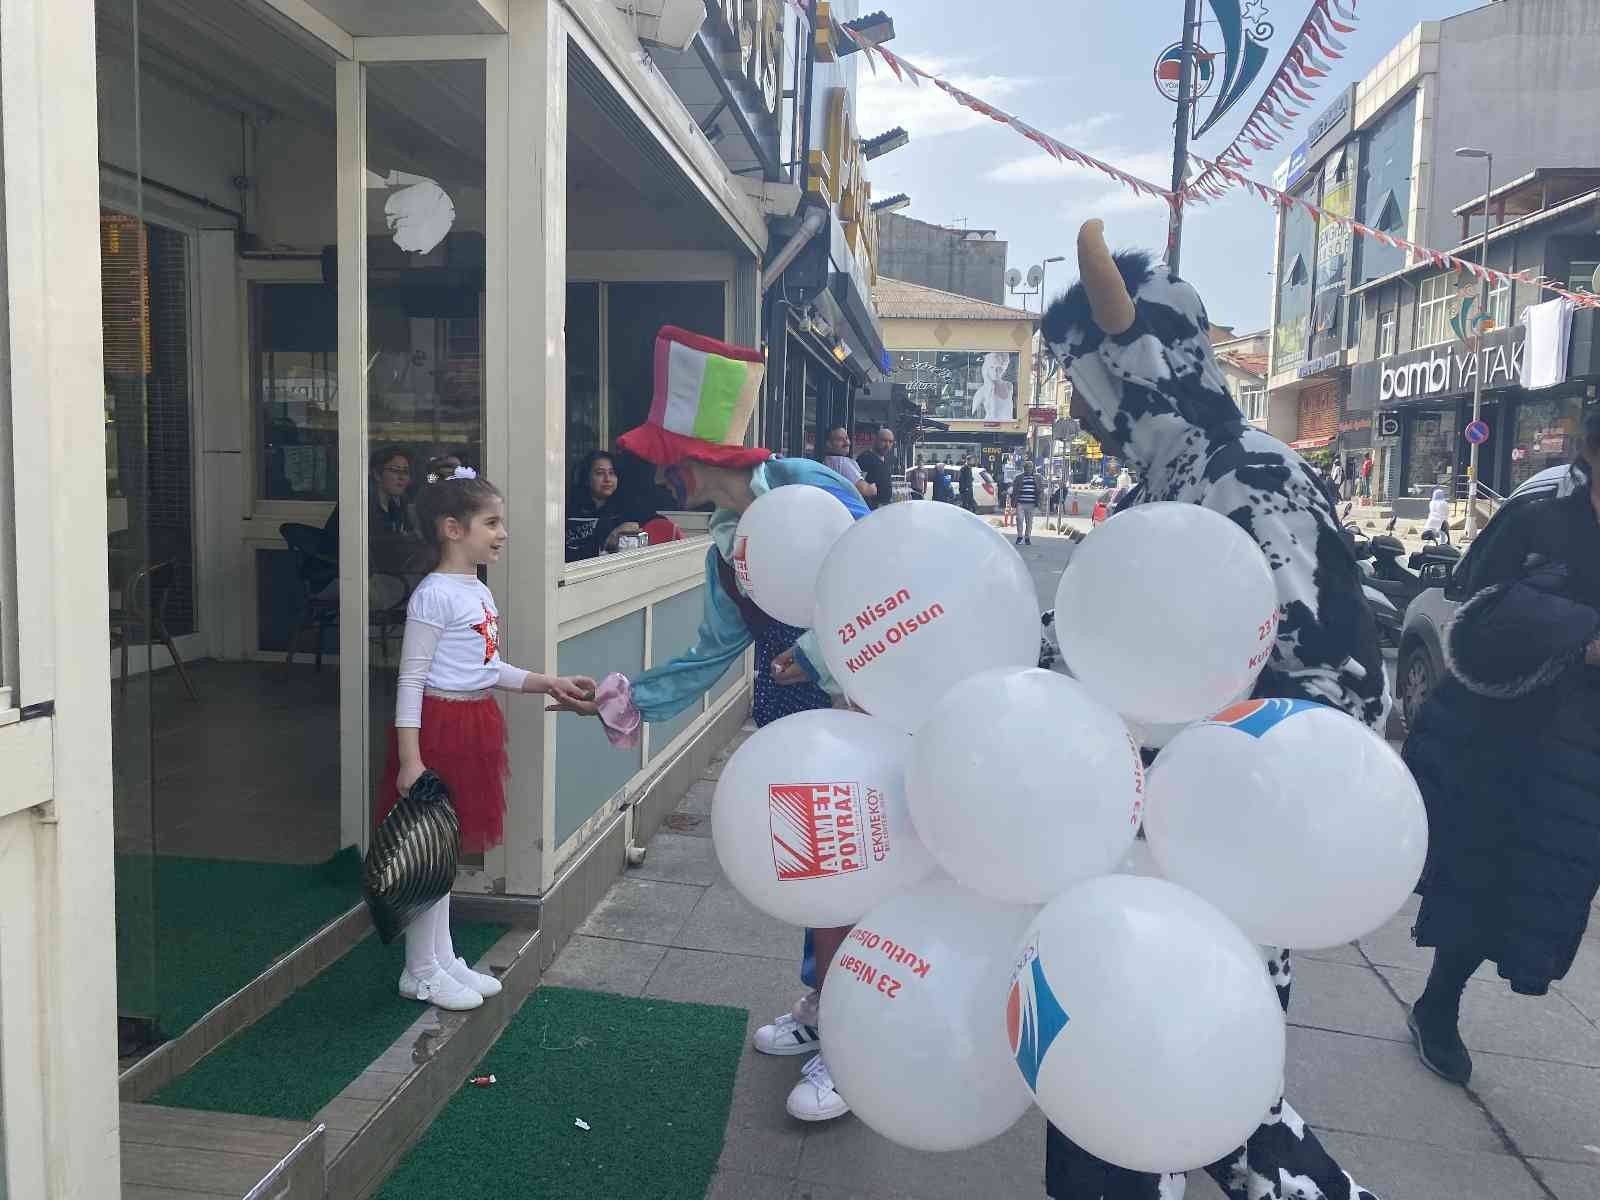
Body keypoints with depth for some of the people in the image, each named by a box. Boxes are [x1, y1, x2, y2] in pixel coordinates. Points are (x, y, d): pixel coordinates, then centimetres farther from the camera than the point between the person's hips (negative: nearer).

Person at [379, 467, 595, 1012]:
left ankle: (443, 959, 29)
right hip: (440, 723, -9)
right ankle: (421, 972, 17)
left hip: (473, 725, 9)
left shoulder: (478, 592, 11)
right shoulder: (434, 595, -16)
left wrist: (549, 683, 9)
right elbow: (412, 678, -18)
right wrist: (409, 758, -21)